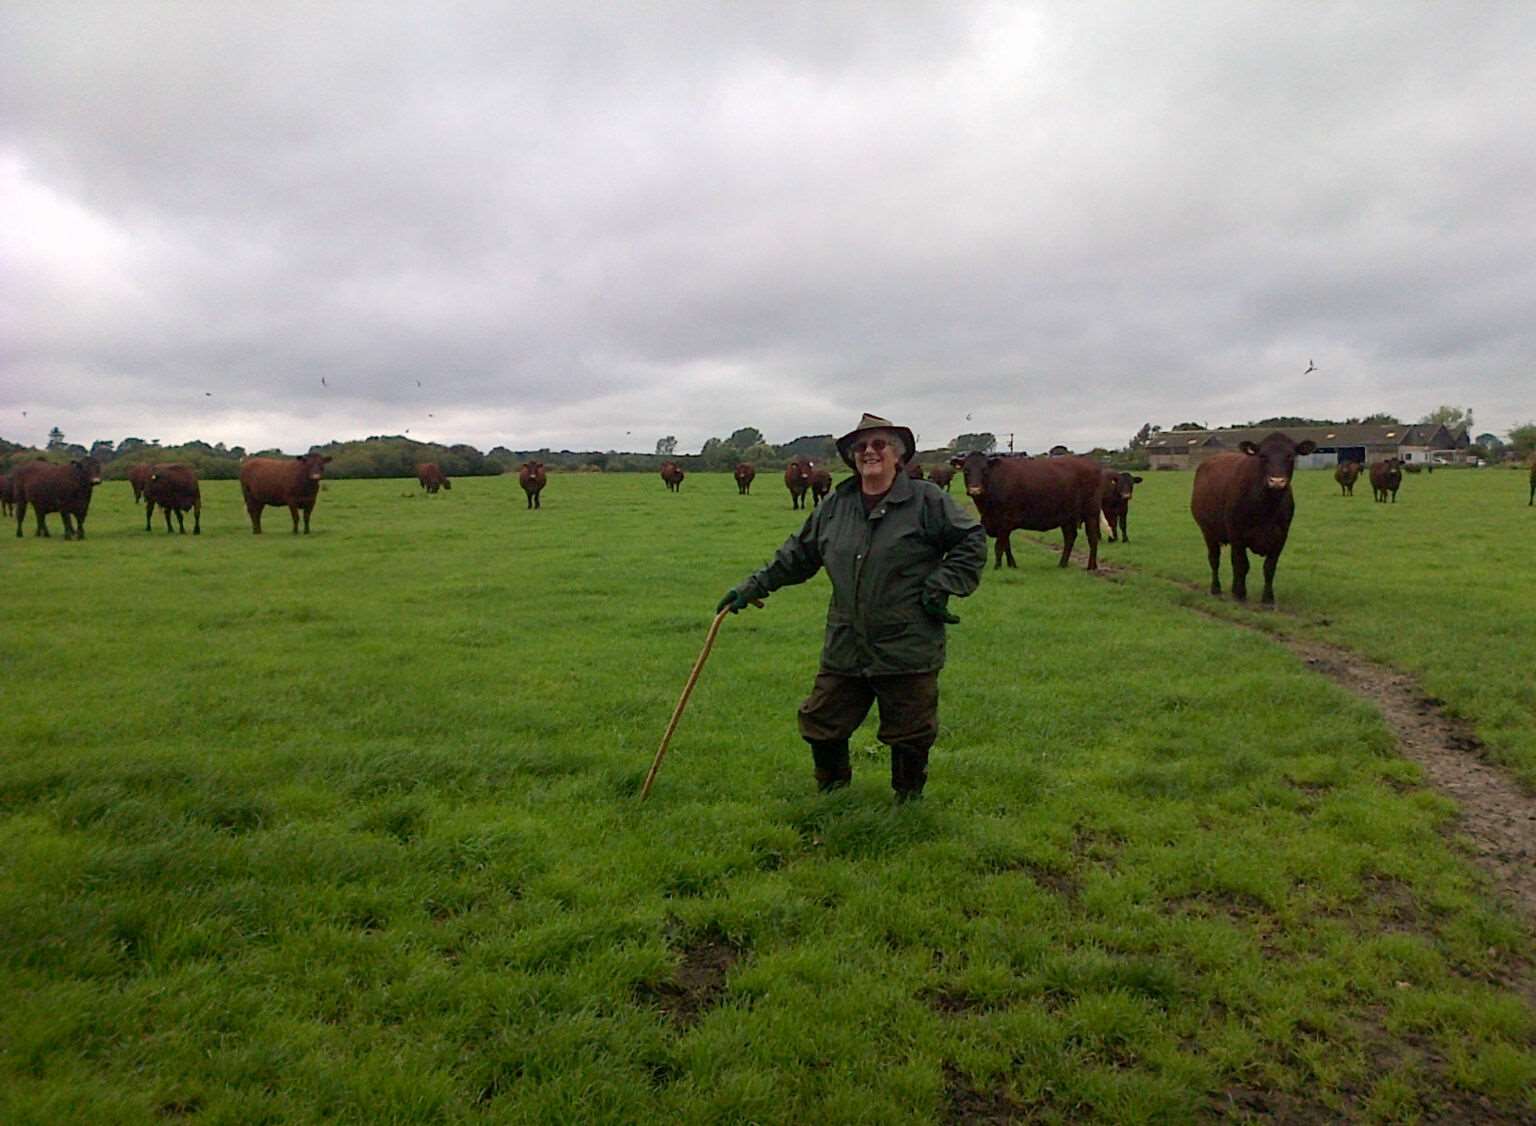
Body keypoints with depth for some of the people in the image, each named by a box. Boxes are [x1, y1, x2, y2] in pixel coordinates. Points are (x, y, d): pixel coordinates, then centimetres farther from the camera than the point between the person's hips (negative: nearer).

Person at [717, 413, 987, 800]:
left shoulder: (927, 500, -5)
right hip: (844, 649, 4)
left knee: (909, 736, 8)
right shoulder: (835, 506, 7)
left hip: (908, 650, -4)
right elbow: (798, 553, 16)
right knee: (821, 725, 12)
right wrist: (754, 586, 11)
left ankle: (908, 805, 32)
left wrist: (941, 587, -8)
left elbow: (972, 541, 1)